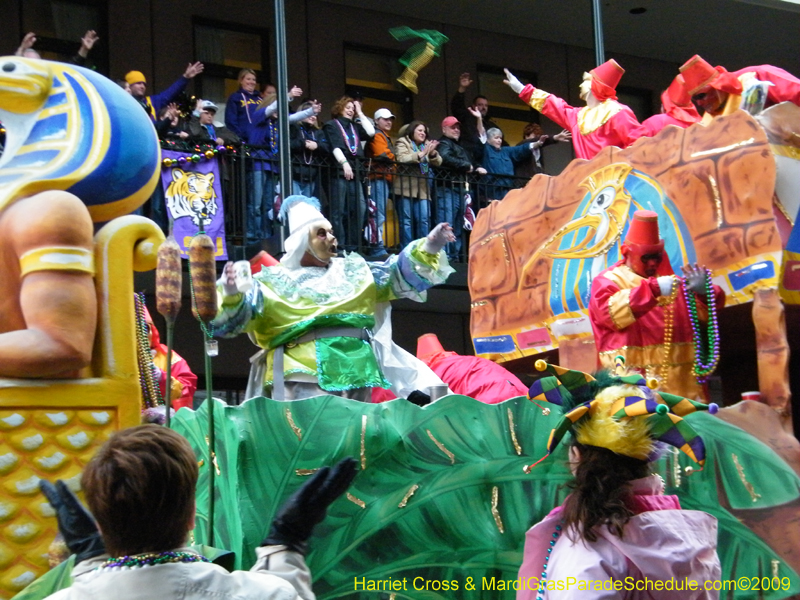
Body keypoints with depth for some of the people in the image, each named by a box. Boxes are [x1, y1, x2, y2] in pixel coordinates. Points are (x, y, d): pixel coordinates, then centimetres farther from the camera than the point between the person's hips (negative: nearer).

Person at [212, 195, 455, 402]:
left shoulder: (353, 270, 20)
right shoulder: (272, 282, 7)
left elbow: (401, 274, 16)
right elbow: (233, 319, -3)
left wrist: (429, 248, 0)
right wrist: (230, 295, -25)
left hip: (356, 377, 5)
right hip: (301, 379, -5)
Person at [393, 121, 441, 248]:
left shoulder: (427, 145, 21)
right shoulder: (403, 142, 4)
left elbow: (438, 162, 9)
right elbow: (401, 159, -15)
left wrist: (432, 153, -12)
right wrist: (421, 154, -22)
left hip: (422, 189, 5)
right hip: (406, 188, -5)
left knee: (424, 219, -5)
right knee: (406, 220, -6)